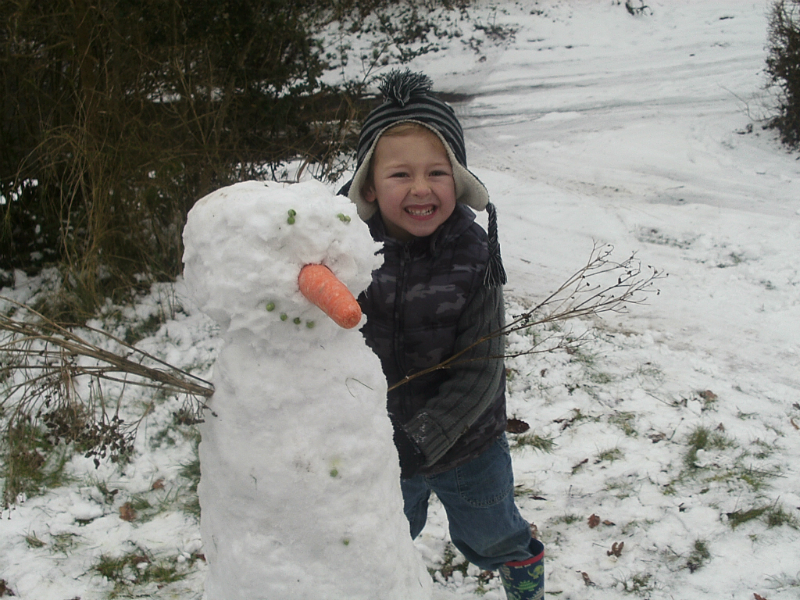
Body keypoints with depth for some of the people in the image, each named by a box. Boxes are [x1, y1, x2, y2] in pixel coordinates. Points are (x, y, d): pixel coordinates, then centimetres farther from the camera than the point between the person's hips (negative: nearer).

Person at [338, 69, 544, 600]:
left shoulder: (473, 257, -20)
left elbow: (479, 373, -20)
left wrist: (421, 441, -28)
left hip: (467, 442, -1)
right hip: (376, 449, 1)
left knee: (495, 537, 26)